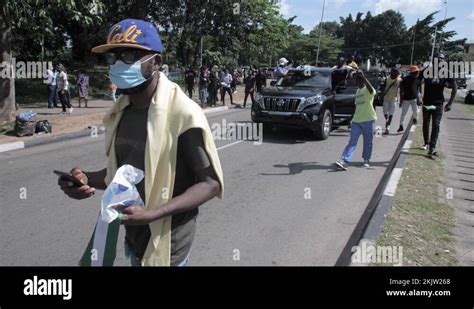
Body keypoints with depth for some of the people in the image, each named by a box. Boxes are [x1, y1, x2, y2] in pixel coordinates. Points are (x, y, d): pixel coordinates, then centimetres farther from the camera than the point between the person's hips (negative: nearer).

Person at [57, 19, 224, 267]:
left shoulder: (183, 114, -22)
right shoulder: (120, 112, 2)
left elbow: (210, 183, -18)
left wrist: (153, 214, -27)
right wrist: (87, 180, -6)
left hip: (166, 244, -7)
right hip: (133, 238, 7)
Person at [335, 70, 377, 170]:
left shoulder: (367, 90, -7)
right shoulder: (357, 92, 17)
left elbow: (371, 90, -33)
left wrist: (362, 76, -40)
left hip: (368, 120, -6)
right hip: (356, 120, 6)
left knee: (368, 141, 7)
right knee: (352, 141, -5)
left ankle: (366, 160, 24)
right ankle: (344, 161, -15)